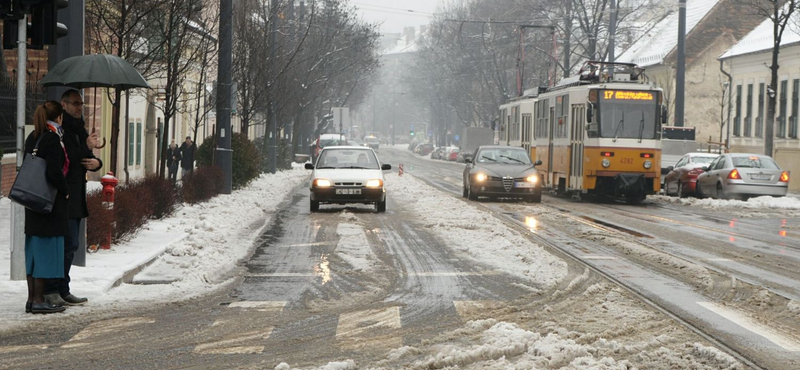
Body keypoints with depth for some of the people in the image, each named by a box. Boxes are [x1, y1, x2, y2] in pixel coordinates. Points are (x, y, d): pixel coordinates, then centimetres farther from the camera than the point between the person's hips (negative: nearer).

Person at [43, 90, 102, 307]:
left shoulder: (80, 130, 19)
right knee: (69, 245, -12)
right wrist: (86, 147, -21)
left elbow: (87, 159, 23)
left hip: (76, 197, 9)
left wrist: (96, 163, 1)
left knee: (69, 246, 12)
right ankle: (53, 291, -7)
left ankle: (61, 291, 18)